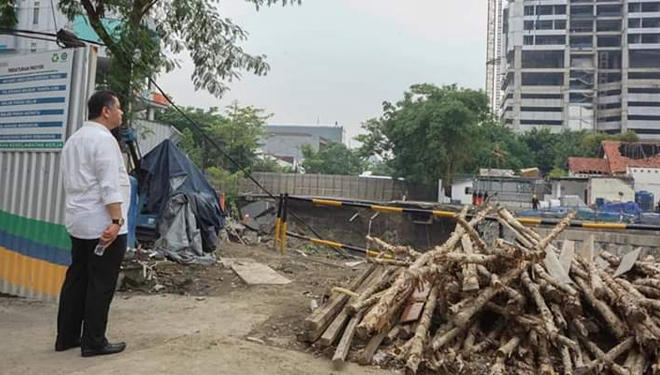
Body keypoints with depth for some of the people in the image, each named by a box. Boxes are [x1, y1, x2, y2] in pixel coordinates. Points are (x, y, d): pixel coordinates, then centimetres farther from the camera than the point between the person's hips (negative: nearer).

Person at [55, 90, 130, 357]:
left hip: (79, 222, 10)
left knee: (76, 279, 15)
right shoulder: (103, 138, -14)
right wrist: (116, 220, -23)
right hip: (102, 225, -10)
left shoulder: (74, 138, 17)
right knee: (101, 285, -1)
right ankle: (93, 342, 8)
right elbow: (109, 185, -21)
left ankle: (66, 337, 24)